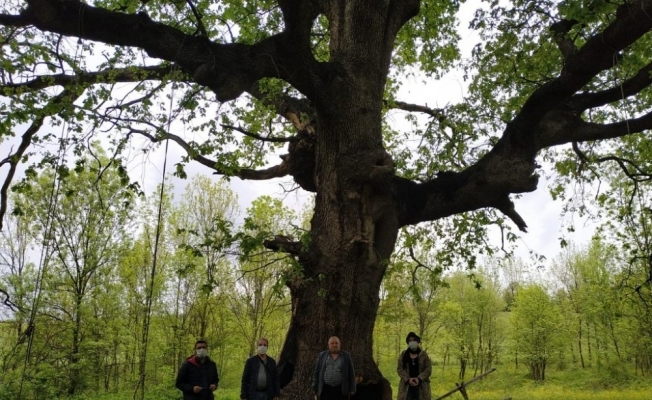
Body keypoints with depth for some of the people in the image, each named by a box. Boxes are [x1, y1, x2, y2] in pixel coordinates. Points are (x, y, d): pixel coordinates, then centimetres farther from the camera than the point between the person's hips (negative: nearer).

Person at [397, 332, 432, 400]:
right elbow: (399, 369, 3)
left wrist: (419, 378, -15)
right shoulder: (403, 354, 7)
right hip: (407, 385, 0)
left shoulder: (423, 354, 6)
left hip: (421, 386, 0)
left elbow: (429, 368, -1)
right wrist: (408, 379, -13)